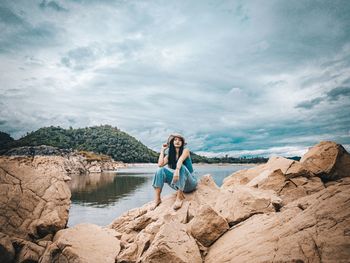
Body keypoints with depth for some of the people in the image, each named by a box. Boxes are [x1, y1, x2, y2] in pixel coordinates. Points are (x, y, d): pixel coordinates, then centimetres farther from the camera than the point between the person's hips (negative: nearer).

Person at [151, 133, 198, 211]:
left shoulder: (185, 150, -3)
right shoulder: (170, 154, 9)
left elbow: (180, 160, -26)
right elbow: (160, 164, -9)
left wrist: (177, 170, -45)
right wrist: (162, 150, -1)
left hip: (190, 183, -4)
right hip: (178, 184, 4)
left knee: (181, 167, -33)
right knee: (161, 170, -16)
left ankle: (180, 197, -35)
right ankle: (157, 199, -21)